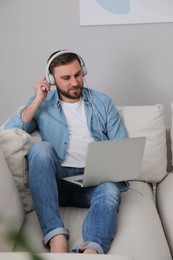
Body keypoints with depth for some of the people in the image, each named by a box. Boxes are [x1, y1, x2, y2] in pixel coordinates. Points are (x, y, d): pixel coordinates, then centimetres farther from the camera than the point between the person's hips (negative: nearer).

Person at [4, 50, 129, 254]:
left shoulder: (102, 102, 15)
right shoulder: (42, 103, 13)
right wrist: (38, 101, -5)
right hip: (56, 180, 0)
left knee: (110, 191, -34)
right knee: (40, 148, -31)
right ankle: (56, 238, -40)